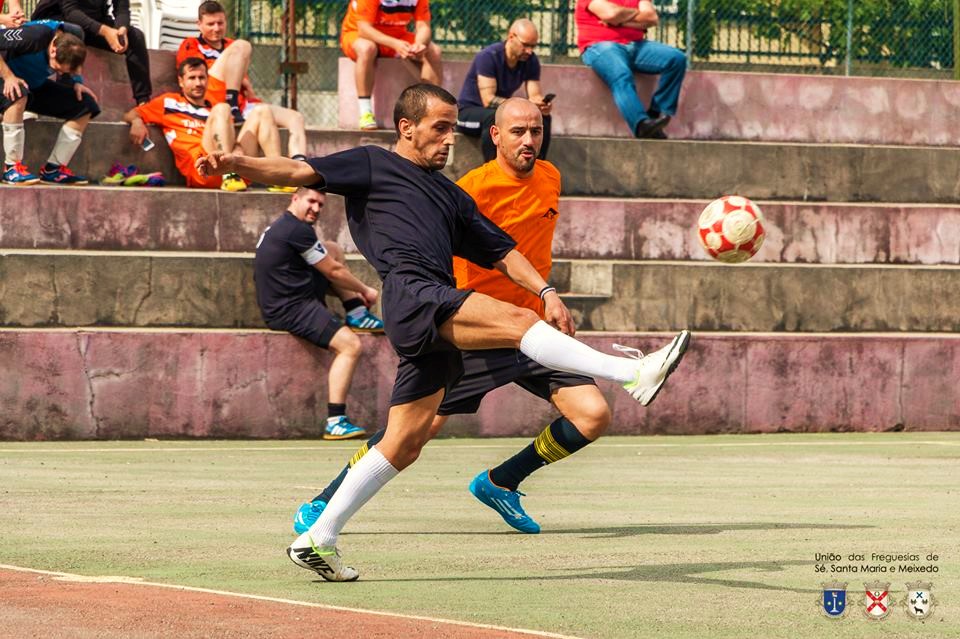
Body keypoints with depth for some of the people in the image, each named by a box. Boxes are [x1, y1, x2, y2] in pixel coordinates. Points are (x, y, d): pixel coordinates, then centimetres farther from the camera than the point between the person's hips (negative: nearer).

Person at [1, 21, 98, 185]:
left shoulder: (72, 43, -11)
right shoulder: (35, 35, -32)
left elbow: (67, 76, 9)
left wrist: (75, 84, -10)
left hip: (36, 86, 7)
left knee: (86, 106, -7)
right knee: (18, 95, -42)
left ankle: (53, 170, -5)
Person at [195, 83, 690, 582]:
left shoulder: (450, 195, 33)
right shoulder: (372, 165, 14)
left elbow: (500, 250, 31)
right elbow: (298, 172, 3)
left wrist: (546, 292, 15)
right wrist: (237, 164, -14)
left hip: (436, 325, 8)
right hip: (412, 293, -8)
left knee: (405, 445, 4)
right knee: (520, 321, -25)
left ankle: (318, 539, 10)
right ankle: (633, 374, -41)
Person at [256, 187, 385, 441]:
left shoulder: (280, 227, 16)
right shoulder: (297, 230, -16)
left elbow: (329, 263, 27)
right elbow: (333, 272, -9)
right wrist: (365, 290, 6)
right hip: (290, 310, -11)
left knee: (333, 249, 20)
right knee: (351, 345, -22)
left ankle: (357, 314, 12)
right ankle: (335, 422, -27)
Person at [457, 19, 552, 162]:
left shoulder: (531, 61, -5)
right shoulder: (489, 57, -24)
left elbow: (535, 95, -8)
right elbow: (488, 100, -30)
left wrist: (542, 105, -33)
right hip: (469, 111, -6)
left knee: (543, 118, -16)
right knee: (494, 117, -39)